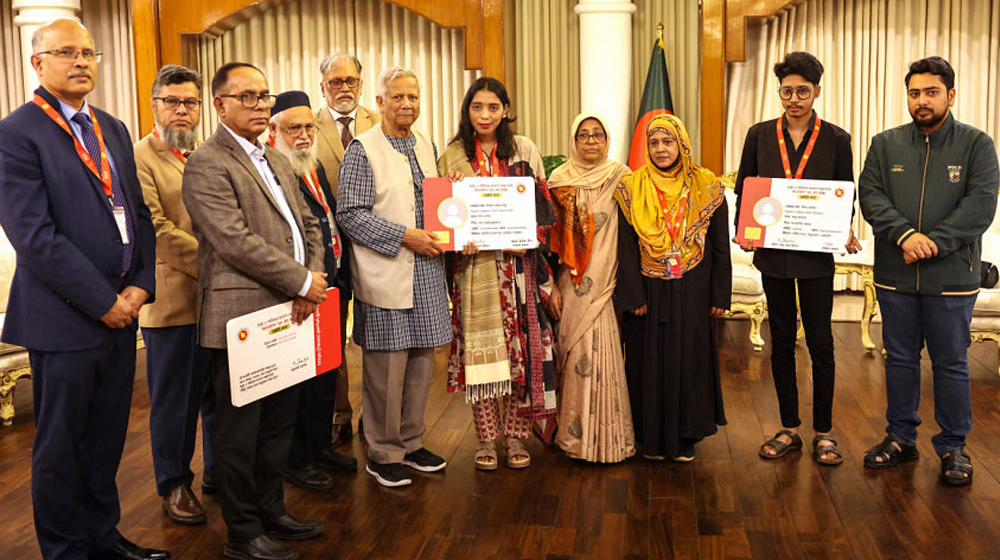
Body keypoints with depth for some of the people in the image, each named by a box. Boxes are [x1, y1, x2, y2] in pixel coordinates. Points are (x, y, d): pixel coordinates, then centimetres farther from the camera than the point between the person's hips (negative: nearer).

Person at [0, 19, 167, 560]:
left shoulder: (113, 129, 13)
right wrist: (103, 302, -15)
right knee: (60, 446, 8)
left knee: (107, 436, 16)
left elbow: (138, 212, 14)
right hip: (64, 318, -6)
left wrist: (139, 286, 0)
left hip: (120, 310, 7)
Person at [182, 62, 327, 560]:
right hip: (242, 319, -8)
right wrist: (302, 282, -14)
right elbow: (235, 241, -19)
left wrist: (312, 280, -1)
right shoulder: (207, 163, -11)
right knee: (240, 430, 4)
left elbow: (307, 224, 17)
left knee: (279, 422, 17)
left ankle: (272, 512, 32)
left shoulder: (276, 159, 18)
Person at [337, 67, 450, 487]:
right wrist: (404, 236, -18)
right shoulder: (362, 150, -6)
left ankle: (410, 443, 26)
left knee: (421, 361, 12)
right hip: (386, 276, -6)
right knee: (386, 367, 0)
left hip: (427, 272, 6)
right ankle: (382, 454, 14)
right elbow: (350, 214, -12)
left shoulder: (427, 145, 14)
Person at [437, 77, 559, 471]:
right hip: (474, 265, 0)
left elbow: (541, 207, 6)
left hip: (518, 264, 0)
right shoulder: (452, 157, 7)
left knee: (520, 347, 1)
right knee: (481, 350, 1)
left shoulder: (524, 151, 7)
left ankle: (516, 437, 14)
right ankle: (486, 439, 13)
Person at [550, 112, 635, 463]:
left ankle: (606, 432, 10)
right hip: (572, 284, 1)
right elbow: (551, 234, 8)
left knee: (601, 352, -3)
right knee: (576, 351, 1)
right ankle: (577, 431, 13)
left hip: (606, 284, -1)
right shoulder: (559, 180, 7)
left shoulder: (620, 178, 3)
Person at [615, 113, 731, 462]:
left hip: (692, 293, 0)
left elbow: (720, 246, 3)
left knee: (690, 359, 5)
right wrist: (634, 296, -8)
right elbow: (626, 247, -2)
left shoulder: (706, 188, 1)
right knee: (650, 359, 6)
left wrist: (720, 295, 0)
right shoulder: (632, 190, 0)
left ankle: (686, 436, 20)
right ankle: (652, 437, 19)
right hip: (650, 292, 0)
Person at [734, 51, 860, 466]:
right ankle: (789, 429, 21)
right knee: (781, 343, 9)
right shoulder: (760, 135, 5)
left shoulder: (836, 139, 2)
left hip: (816, 254, -2)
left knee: (820, 343, 2)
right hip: (773, 252, 2)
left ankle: (823, 432, 16)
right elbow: (743, 189, 9)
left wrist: (846, 234, -13)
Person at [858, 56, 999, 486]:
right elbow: (870, 196, -3)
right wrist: (905, 235, -18)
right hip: (895, 276, 2)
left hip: (952, 277, -2)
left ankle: (953, 446, 22)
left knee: (951, 364, 7)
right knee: (899, 358, 12)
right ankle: (900, 438, 26)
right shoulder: (885, 144, 7)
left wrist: (933, 242, -18)